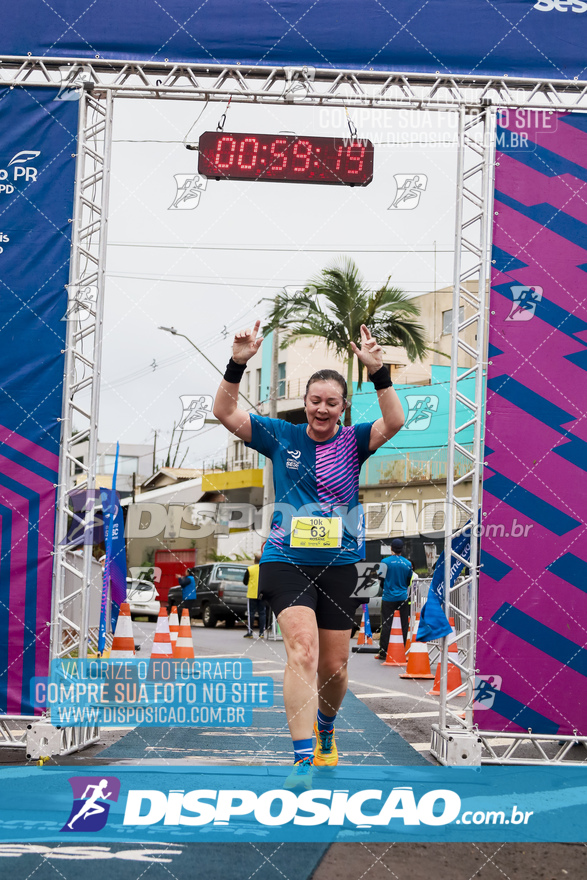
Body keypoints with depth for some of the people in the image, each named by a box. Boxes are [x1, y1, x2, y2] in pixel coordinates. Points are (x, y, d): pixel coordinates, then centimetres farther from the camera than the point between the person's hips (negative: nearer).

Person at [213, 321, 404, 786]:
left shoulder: (353, 442, 2)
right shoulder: (282, 436, 3)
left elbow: (394, 422, -16)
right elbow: (226, 414, -4)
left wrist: (378, 372, -30)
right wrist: (238, 364, -19)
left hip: (339, 565, 2)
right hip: (286, 561, -2)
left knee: (334, 666, 9)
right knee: (302, 649, -21)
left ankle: (325, 730, 41)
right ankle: (303, 758, -24)